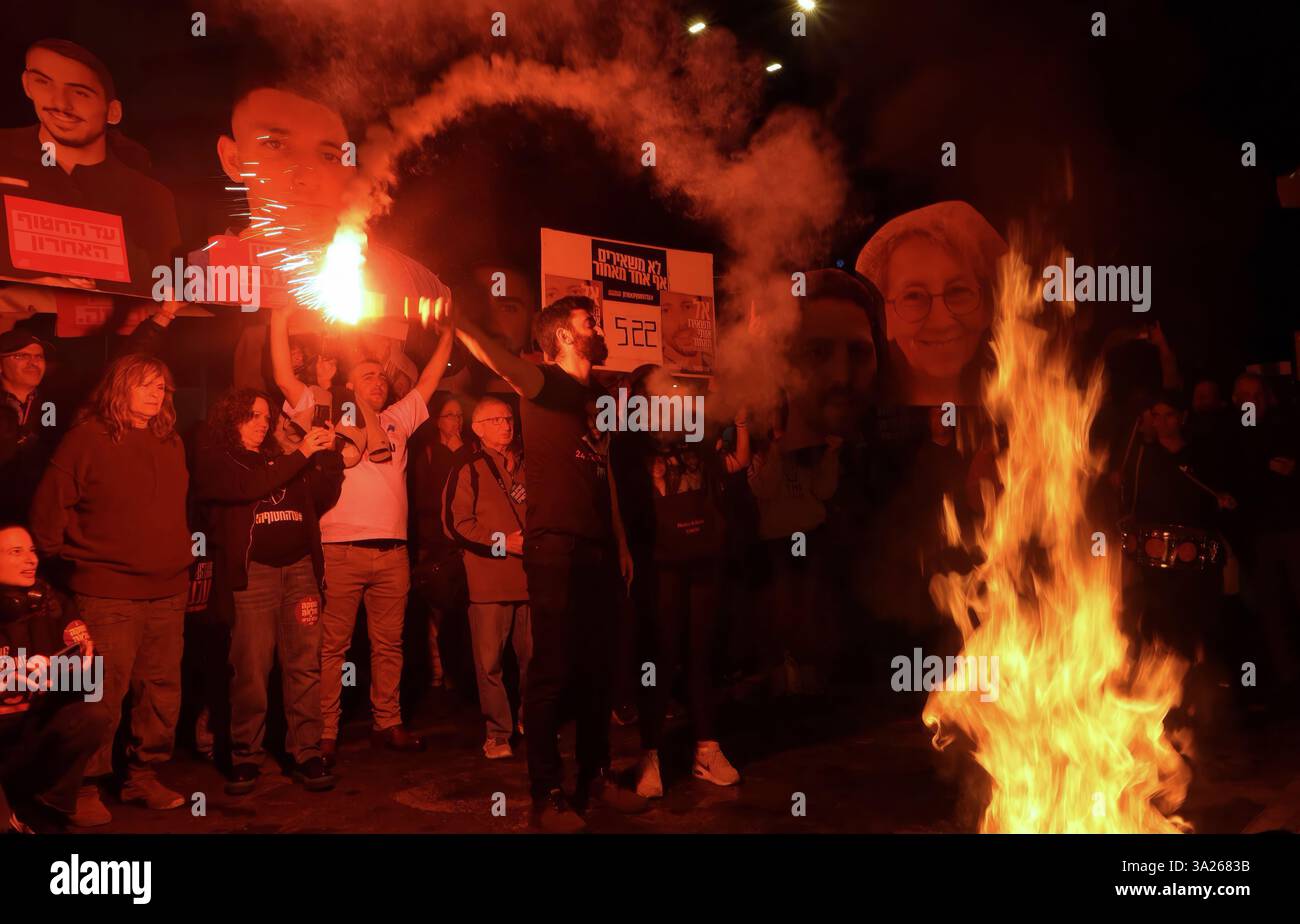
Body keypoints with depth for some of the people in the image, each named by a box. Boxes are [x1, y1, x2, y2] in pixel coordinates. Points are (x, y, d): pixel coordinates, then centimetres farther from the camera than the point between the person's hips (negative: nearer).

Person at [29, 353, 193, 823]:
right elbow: (50, 504, -5)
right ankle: (84, 785, 10)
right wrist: (68, 554, 0)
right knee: (103, 695, -4)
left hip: (168, 591, 6)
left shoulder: (170, 442, 13)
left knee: (162, 690, 9)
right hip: (108, 592, -6)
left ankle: (143, 775, 22)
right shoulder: (88, 437, -6)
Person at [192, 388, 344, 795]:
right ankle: (245, 756, 7)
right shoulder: (213, 460, 7)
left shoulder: (280, 457, 21)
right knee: (251, 669, -5)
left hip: (300, 567, 4)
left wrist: (328, 454, 1)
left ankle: (306, 753, 4)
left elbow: (320, 500, 14)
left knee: (305, 665, 0)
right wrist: (301, 454, -7)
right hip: (251, 572, -4)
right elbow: (248, 486, -11)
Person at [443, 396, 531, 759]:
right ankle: (498, 733, 9)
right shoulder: (468, 471, 1)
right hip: (489, 580, -4)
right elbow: (457, 523, -7)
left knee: (534, 658, 8)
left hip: (530, 576, 4)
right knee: (489, 661, -1)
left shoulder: (527, 467, 16)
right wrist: (502, 542, -13)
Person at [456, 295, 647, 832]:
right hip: (555, 549, -8)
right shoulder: (547, 385, -3)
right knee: (553, 671, -5)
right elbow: (500, 361, -21)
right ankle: (547, 795, 4)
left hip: (598, 551, 8)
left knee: (597, 668, 13)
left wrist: (621, 543, 20)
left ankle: (596, 776, 26)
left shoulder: (595, 397, 18)